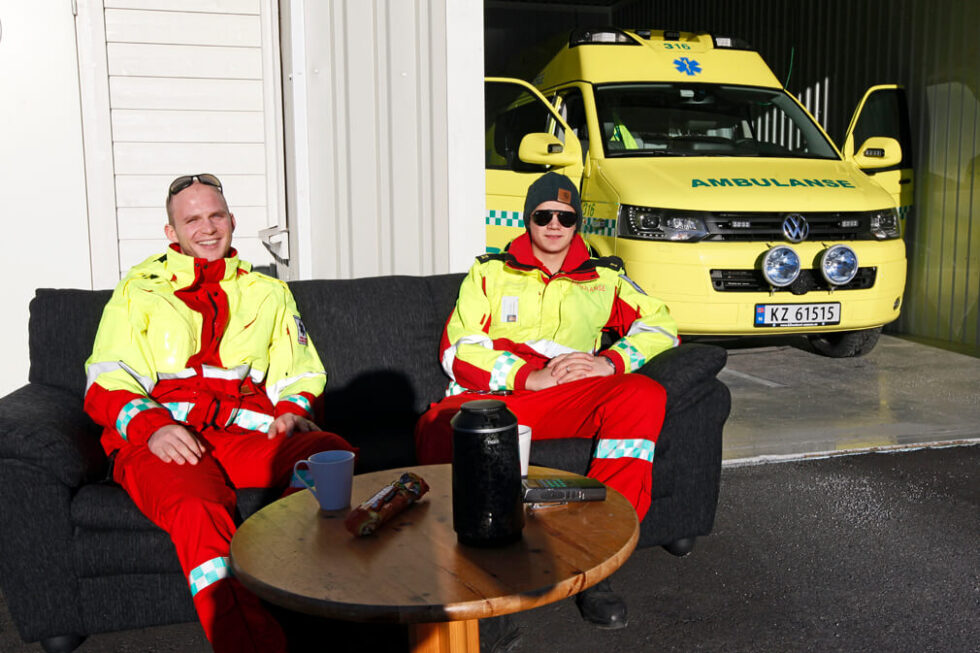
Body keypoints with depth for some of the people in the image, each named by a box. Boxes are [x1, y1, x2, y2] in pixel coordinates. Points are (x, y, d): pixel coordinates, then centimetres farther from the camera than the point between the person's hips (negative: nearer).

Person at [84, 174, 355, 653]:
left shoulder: (267, 293, 26)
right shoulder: (138, 292, 19)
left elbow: (300, 376, 25)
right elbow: (105, 384, 8)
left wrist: (292, 410, 0)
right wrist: (152, 426, -14)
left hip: (245, 434, 2)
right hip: (159, 441, -2)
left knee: (334, 451, -30)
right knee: (195, 508, -38)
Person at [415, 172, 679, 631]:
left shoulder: (602, 278, 27)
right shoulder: (490, 273, 22)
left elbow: (660, 325, 18)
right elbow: (458, 350, 9)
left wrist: (613, 361, -3)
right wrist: (529, 377, -6)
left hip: (567, 402, 2)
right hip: (487, 397, -1)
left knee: (644, 395, -30)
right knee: (440, 431, -38)